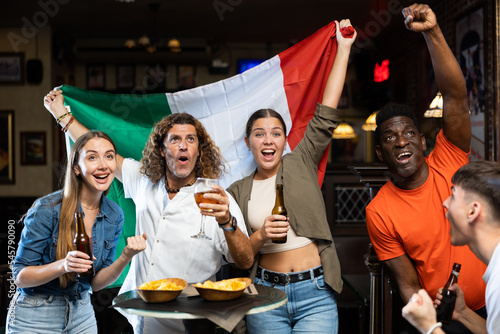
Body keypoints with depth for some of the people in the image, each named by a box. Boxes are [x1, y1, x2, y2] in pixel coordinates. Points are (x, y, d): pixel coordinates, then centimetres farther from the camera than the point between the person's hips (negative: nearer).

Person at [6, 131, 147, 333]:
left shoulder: (114, 215, -4)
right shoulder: (47, 209, -19)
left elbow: (95, 283, 0)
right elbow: (19, 276, -13)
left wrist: (125, 257, -17)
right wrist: (63, 265, -29)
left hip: (82, 315, 4)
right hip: (35, 318, -4)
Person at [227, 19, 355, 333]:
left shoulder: (300, 164, 5)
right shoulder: (238, 192, 8)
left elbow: (326, 117, -3)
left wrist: (343, 49, -3)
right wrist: (260, 237, -14)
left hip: (315, 294, -1)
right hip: (266, 293, 1)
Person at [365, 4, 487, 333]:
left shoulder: (448, 164, -6)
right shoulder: (379, 213, -8)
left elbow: (456, 96, -17)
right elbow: (409, 285, -6)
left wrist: (433, 32, -25)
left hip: (491, 301, 1)